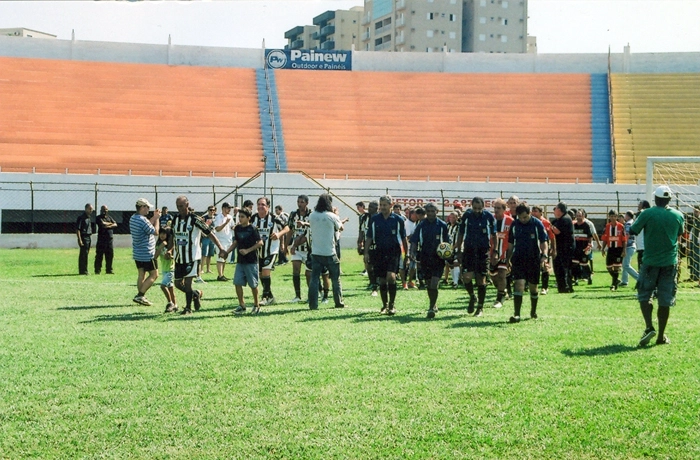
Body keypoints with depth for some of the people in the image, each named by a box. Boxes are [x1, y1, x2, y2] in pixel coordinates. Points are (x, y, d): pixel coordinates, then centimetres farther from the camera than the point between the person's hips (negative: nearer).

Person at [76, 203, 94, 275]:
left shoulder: (89, 218, 17)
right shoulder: (81, 217, -11)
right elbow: (77, 229, -16)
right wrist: (80, 240, -21)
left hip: (89, 238, 9)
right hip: (84, 237, -9)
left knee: (85, 254, 10)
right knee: (84, 254, -9)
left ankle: (82, 270, 15)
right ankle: (83, 271, -8)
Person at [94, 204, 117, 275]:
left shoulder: (109, 217, 19)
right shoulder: (98, 218, 2)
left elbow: (115, 224, 7)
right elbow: (103, 224, -14)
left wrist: (108, 226, -9)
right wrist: (110, 224, 1)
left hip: (110, 238, 5)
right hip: (101, 239, -5)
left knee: (110, 255, 5)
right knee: (99, 255, -4)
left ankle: (109, 270, 13)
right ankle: (97, 270, 0)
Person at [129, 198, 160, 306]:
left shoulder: (133, 218, 7)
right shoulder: (142, 220, -22)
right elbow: (155, 232, -15)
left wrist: (154, 217, 13)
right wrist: (157, 218, -5)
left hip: (137, 253, 9)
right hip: (147, 253, -9)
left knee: (141, 274, 13)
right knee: (154, 275, -1)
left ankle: (141, 296, 13)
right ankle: (140, 295, -8)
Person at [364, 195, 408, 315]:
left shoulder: (398, 220, 2)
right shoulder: (374, 219, 6)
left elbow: (404, 238, 8)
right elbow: (369, 238, 9)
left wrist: (407, 254, 6)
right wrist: (366, 253, 1)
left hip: (393, 252, -3)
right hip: (379, 252, 3)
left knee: (391, 276, -20)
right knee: (382, 280, 6)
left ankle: (392, 304, -9)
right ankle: (385, 305, 19)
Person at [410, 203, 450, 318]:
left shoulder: (442, 225, 2)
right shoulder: (421, 225, 5)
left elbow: (447, 242, 7)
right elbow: (414, 241, 5)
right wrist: (413, 252, -10)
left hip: (438, 258, -3)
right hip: (425, 258, 3)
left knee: (434, 284, -14)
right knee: (429, 284, 13)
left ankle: (431, 308, -14)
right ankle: (434, 305, 30)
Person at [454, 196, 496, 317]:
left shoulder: (489, 217, -3)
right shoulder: (466, 216, 0)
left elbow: (493, 235, 5)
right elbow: (461, 233, 9)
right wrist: (458, 251, 7)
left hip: (483, 251, -1)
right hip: (469, 249, 1)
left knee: (481, 279, 1)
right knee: (466, 276, -11)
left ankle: (480, 307, 12)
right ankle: (472, 297, 19)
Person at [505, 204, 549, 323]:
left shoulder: (537, 224, -5)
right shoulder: (514, 225, 3)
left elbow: (543, 242, -6)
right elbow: (511, 244, 13)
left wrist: (544, 256, -21)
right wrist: (508, 258, 11)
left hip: (534, 260, -1)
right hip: (518, 260, 1)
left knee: (533, 287, 10)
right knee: (518, 285, -13)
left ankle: (533, 312, 31)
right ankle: (516, 314, -18)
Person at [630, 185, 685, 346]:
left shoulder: (647, 214, -10)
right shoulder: (678, 216, 1)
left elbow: (632, 231, -3)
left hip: (650, 262, -2)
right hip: (670, 262, 2)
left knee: (644, 295, 9)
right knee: (665, 300, 5)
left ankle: (649, 327, -10)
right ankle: (661, 336, 7)